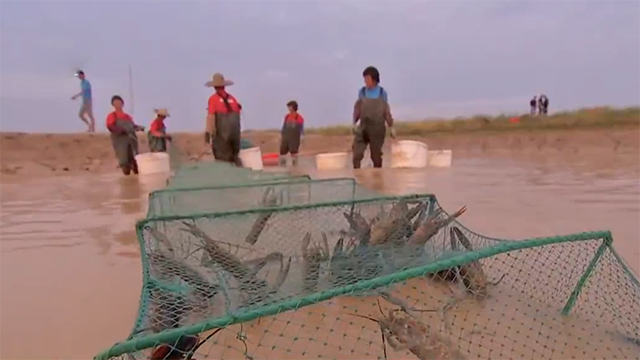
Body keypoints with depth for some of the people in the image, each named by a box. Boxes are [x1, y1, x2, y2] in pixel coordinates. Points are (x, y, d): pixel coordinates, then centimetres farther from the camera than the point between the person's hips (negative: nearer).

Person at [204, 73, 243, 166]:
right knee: (234, 156, 18)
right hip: (235, 132, 5)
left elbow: (211, 116, -12)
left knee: (222, 158, 0)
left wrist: (208, 132, -15)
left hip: (221, 133, -4)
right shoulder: (232, 98, 11)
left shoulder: (213, 98, -2)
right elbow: (237, 116, 12)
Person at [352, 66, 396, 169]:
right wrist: (355, 123, -1)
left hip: (377, 128, -1)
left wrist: (391, 127, 4)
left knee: (376, 155, 7)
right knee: (357, 153, -7)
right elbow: (357, 108, 7)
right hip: (363, 127, 1)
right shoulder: (362, 91, 1)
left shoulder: (382, 92, -2)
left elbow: (386, 110, 3)